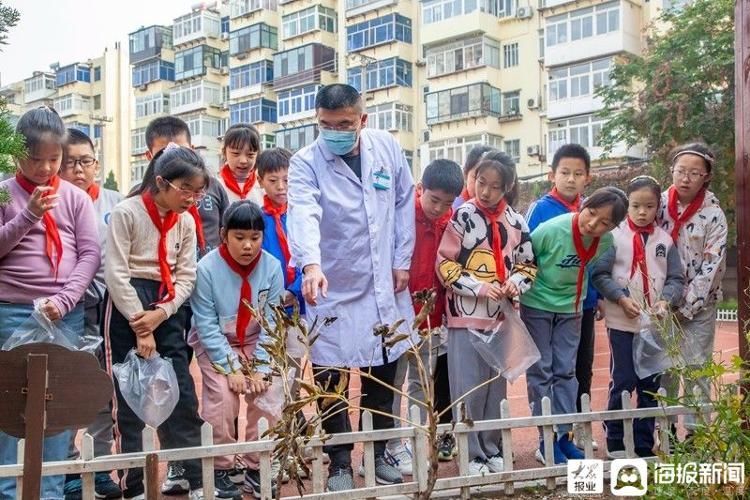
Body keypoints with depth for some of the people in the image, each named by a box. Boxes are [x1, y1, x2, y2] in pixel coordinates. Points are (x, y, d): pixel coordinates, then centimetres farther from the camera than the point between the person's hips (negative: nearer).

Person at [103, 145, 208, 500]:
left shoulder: (186, 222, 7)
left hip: (168, 309, 5)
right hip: (127, 305, -5)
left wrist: (160, 314, -11)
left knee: (183, 393, 4)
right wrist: (140, 327, -14)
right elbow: (116, 273, -12)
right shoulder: (127, 212, -9)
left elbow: (186, 277, 5)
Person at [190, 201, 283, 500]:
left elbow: (272, 324, -11)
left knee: (267, 395, -14)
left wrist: (261, 368, -16)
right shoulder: (207, 268, -22)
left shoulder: (272, 267, -16)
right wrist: (231, 367, -21)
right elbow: (207, 325, -18)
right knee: (222, 396, -21)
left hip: (256, 343, 2)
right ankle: (220, 469, 0)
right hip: (215, 343, -2)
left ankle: (256, 467, 6)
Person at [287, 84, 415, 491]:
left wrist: (402, 261, 4)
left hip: (384, 287, 3)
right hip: (333, 292, -3)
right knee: (331, 383, 3)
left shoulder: (387, 148, 2)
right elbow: (303, 214, -28)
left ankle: (380, 453, 32)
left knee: (383, 378, 14)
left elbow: (404, 203, 9)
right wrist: (311, 265, -46)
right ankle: (340, 464, 21)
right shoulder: (305, 163, -11)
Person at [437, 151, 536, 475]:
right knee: (468, 388, 0)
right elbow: (445, 264, -6)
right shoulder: (463, 216, -5)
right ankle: (472, 454, 12)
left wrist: (515, 283, -7)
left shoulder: (516, 222, 5)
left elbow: (528, 265, 14)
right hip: (466, 314, -4)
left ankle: (492, 449, 26)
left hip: (501, 316, 4)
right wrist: (479, 288, -15)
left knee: (497, 385, 12)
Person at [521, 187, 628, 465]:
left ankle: (563, 436, 15)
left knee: (566, 371, 7)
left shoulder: (606, 242, -13)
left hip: (570, 309, 4)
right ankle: (546, 442, 6)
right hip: (536, 305, -4)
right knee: (540, 372, 0)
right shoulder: (550, 231, -27)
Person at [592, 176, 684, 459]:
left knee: (650, 384, 11)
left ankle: (644, 444, 22)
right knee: (622, 382, 2)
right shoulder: (615, 236, -6)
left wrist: (666, 301, -13)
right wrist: (622, 298, -18)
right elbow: (600, 274, -8)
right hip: (622, 322, -4)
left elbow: (676, 278, 4)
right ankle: (615, 442, 16)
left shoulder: (665, 240, 3)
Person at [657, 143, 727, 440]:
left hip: (699, 304, -2)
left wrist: (685, 307, -13)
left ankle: (696, 429, 13)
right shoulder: (659, 204, -3)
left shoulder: (713, 214, -10)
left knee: (696, 367, 2)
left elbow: (712, 266, -11)